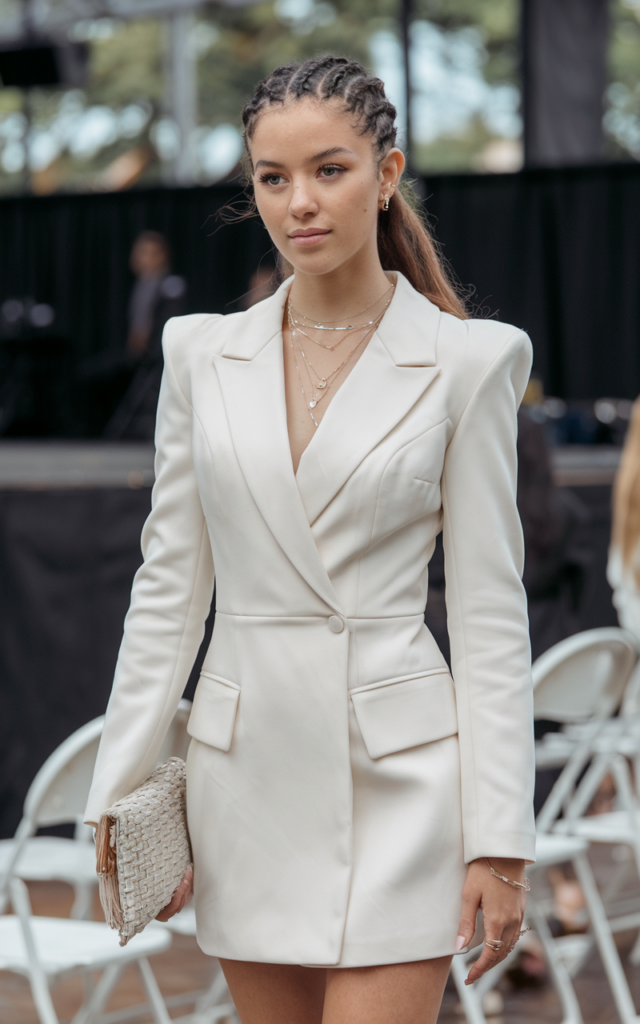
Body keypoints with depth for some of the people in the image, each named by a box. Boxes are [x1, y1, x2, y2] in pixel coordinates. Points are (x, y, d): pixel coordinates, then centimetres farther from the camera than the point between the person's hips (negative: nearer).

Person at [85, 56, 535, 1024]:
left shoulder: (466, 361, -4)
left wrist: (501, 840, -8)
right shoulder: (203, 352, 6)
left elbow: (490, 613, -4)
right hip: (248, 775, 4)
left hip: (398, 772, -4)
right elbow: (168, 585, 9)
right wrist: (122, 794, 5)